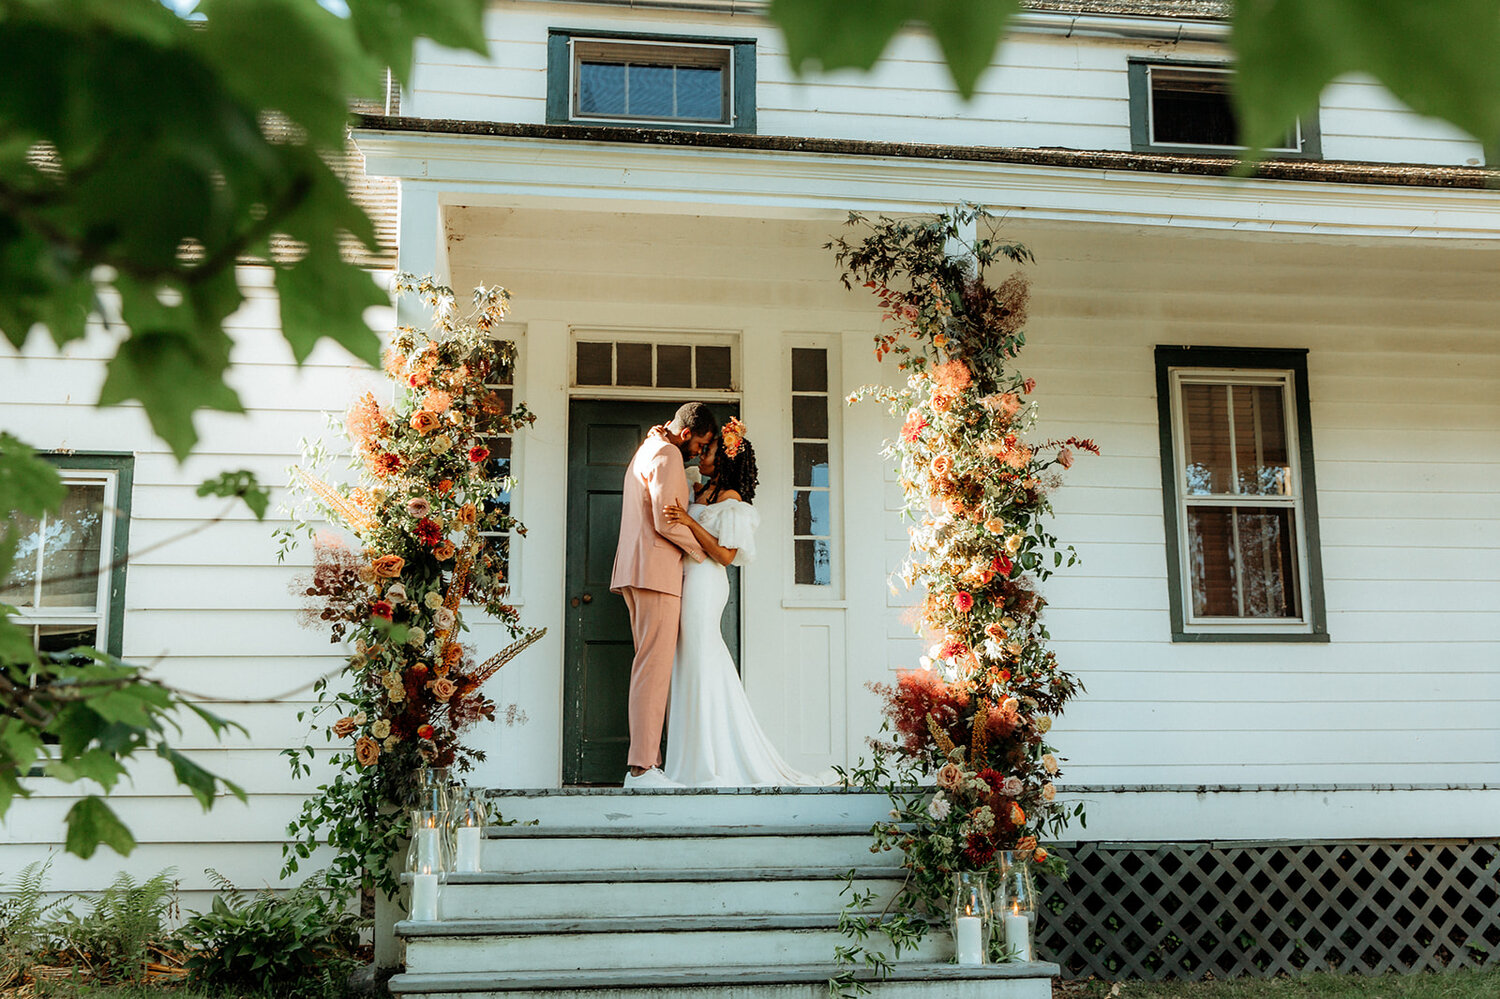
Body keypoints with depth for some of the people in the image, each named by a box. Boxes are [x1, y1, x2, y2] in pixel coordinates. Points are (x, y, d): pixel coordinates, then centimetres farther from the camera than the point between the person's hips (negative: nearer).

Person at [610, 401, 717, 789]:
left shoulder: (646, 451, 24)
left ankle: (646, 760, 8)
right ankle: (642, 767, -15)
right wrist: (703, 550, -4)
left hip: (635, 570, 11)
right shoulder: (667, 454, -9)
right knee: (654, 666, -12)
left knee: (650, 665, 9)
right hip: (656, 572, -11)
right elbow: (665, 521, -17)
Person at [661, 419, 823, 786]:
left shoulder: (731, 500, -7)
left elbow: (726, 554, -13)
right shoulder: (703, 492, 17)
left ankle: (712, 764, -5)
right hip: (688, 582, 9)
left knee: (703, 665, -8)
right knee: (689, 666, 7)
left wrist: (690, 523, -20)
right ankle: (695, 761, 10)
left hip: (704, 583, -9)